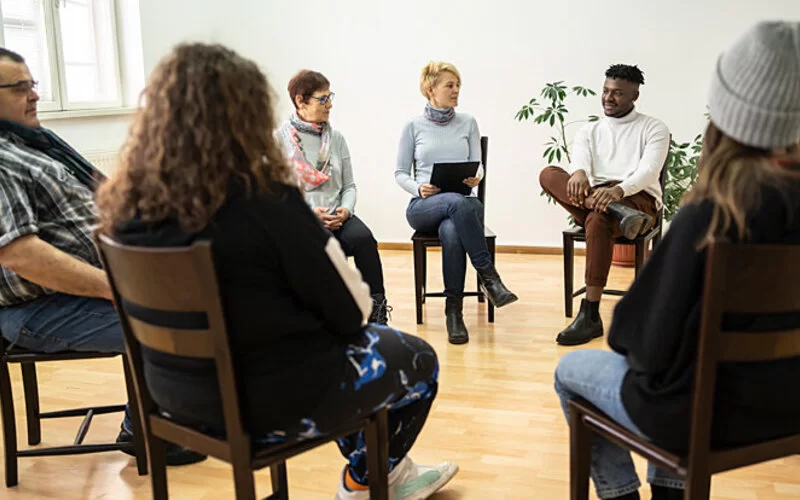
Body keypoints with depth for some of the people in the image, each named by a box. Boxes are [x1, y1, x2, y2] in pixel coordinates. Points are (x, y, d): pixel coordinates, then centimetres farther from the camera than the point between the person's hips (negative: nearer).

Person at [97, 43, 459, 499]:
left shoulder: (129, 204, -6)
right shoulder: (266, 200, -26)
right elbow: (351, 311, -17)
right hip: (274, 400, -7)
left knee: (372, 343, 30)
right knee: (418, 359, 21)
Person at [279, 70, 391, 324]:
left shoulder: (336, 138, 14)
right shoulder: (280, 139, 1)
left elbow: (349, 185, 15)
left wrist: (345, 210, -6)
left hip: (336, 216, 4)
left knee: (363, 238, -28)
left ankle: (377, 311, -19)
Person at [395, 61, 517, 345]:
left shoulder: (468, 123, 11)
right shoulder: (413, 126, 6)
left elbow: (477, 164, 11)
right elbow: (400, 173, 7)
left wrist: (476, 177, -14)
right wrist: (418, 188, -14)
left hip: (462, 203, 1)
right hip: (423, 207, -1)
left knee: (451, 231, -38)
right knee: (456, 202, -39)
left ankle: (454, 310, -28)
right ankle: (487, 275, -34)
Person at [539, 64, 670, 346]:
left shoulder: (653, 129, 10)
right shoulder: (589, 131, 21)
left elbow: (649, 171, -9)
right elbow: (580, 160, -2)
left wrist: (618, 190, -31)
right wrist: (578, 173, -30)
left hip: (638, 199, -4)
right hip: (591, 200, 4)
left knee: (598, 220, -39)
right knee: (548, 174, -23)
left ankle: (590, 317, -38)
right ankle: (616, 212, -41)